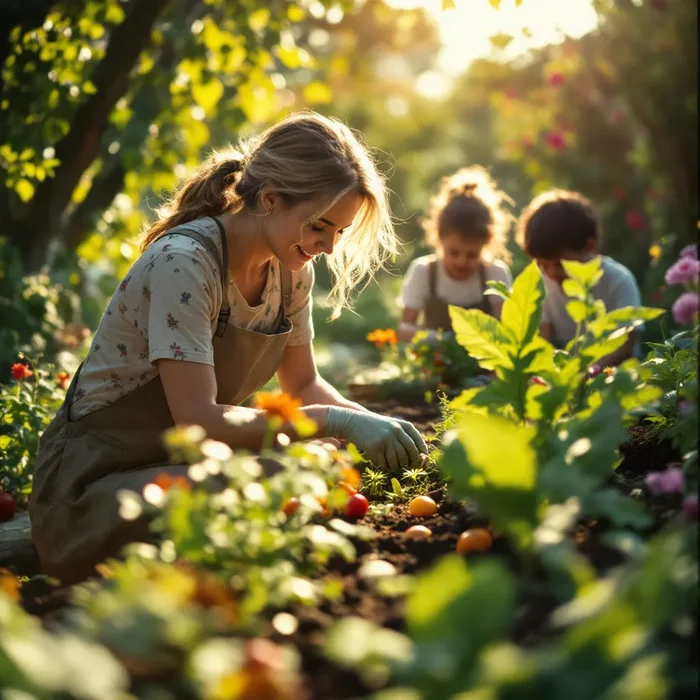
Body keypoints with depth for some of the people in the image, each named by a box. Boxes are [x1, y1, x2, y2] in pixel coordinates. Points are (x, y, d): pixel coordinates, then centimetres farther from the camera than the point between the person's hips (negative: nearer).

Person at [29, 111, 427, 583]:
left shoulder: (291, 270, 0)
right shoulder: (183, 263, -24)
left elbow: (303, 384, 10)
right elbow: (200, 419, -30)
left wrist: (375, 424, -9)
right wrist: (338, 421, -32)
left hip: (186, 464, 8)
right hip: (97, 479, -7)